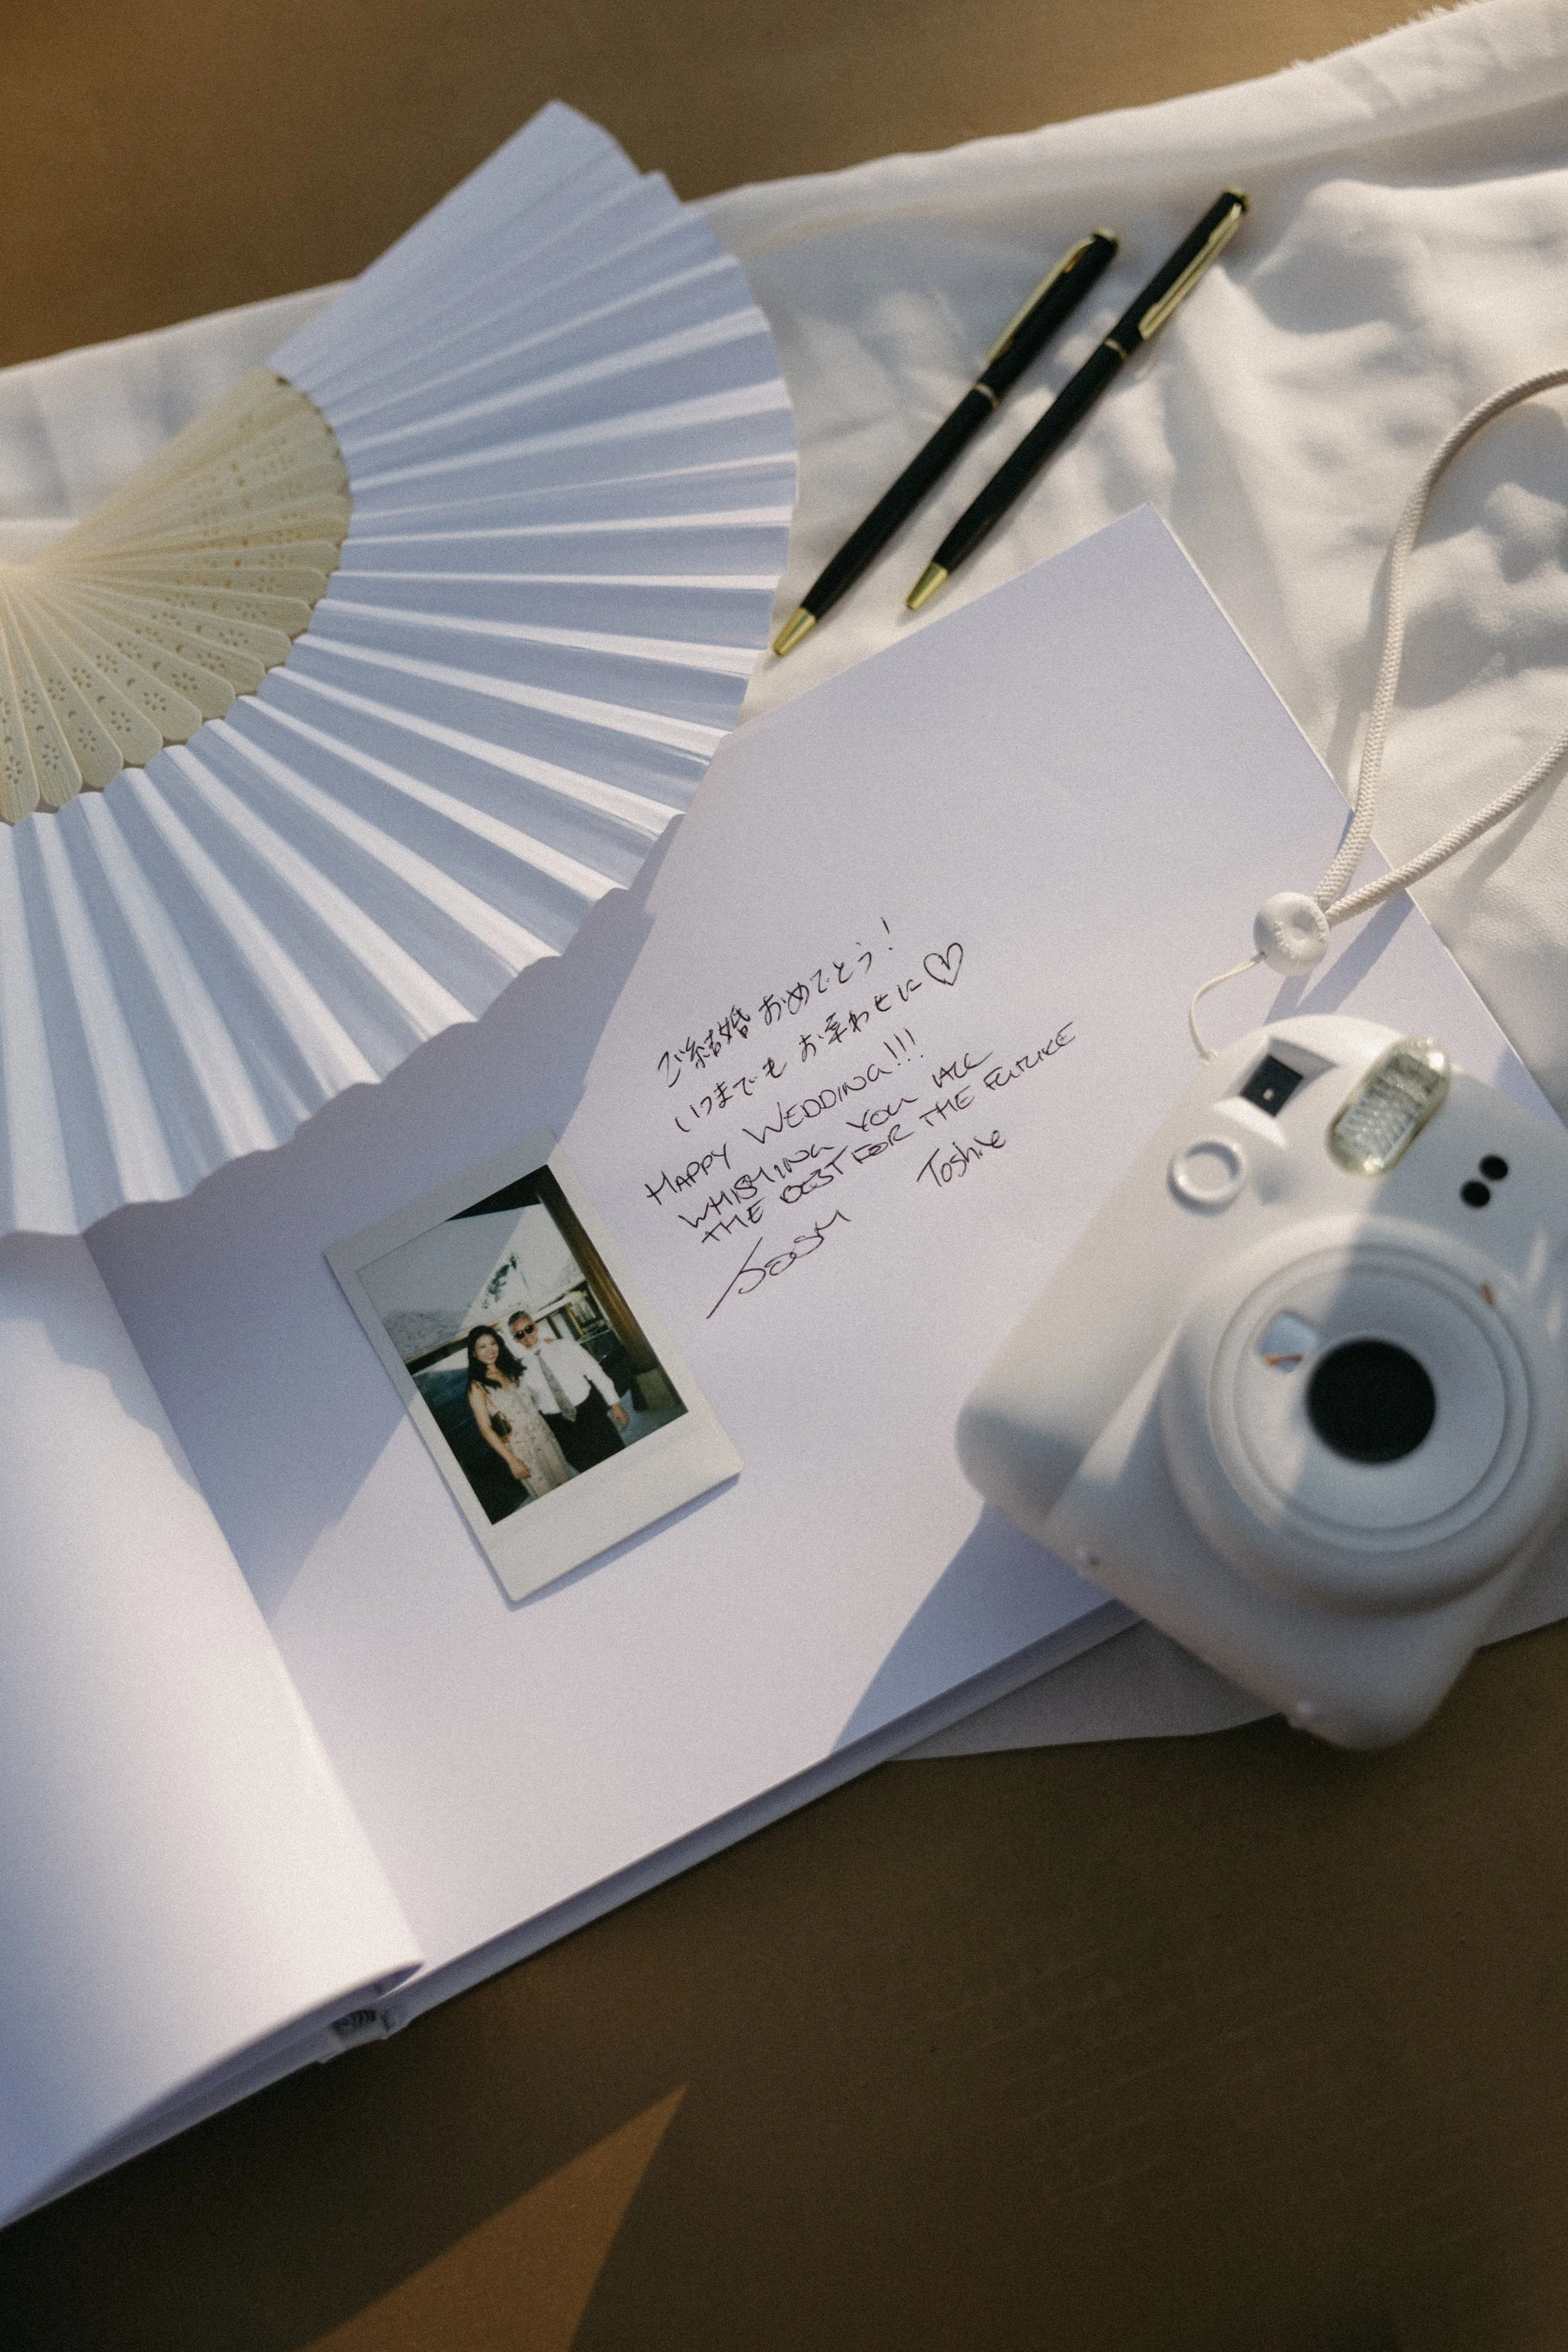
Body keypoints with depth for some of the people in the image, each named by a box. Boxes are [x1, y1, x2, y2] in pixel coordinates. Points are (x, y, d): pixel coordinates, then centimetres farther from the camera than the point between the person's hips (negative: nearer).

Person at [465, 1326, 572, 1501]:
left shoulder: (511, 1370, 5)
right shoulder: (477, 1386, -13)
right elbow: (486, 1429, -13)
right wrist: (512, 1460, -15)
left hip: (541, 1434, 6)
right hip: (518, 1446, -6)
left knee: (566, 1483, 10)